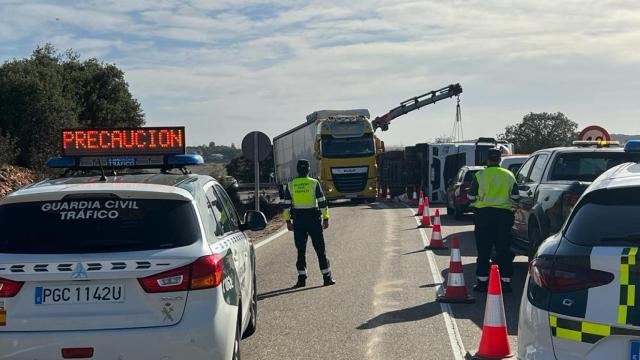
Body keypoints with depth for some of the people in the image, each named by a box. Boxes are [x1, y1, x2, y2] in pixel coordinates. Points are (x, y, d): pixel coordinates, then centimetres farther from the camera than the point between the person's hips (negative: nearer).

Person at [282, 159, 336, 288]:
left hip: (298, 220, 2)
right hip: (314, 219, -2)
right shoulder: (314, 183, -4)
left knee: (301, 250, 7)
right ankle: (327, 277, 5)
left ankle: (302, 278, 5)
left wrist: (288, 221, 7)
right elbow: (322, 202, -4)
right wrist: (326, 218, 2)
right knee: (320, 249, 3)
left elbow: (286, 205, 2)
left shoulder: (290, 185, 2)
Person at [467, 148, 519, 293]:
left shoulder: (480, 175, -2)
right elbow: (516, 197, 8)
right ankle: (506, 281, 4)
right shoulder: (509, 175, 6)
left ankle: (482, 281, 3)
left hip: (484, 213, -2)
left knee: (483, 250, 3)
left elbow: (471, 197, 1)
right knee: (504, 249, 6)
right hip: (504, 214, 2)